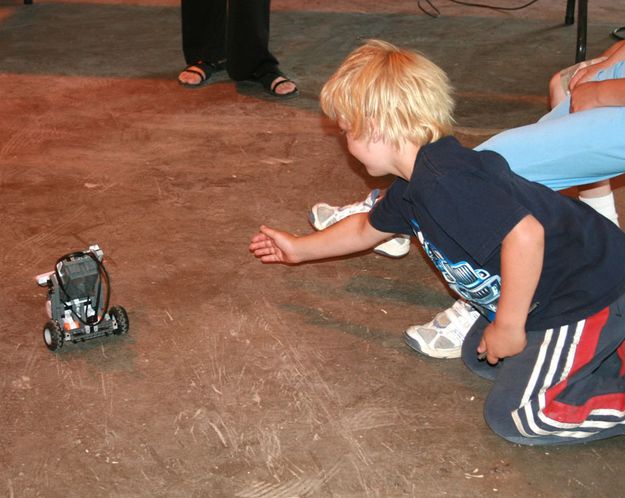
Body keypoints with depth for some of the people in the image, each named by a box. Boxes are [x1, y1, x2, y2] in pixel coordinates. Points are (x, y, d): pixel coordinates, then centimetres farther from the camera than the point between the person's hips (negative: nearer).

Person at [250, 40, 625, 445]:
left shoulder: (444, 182, -27)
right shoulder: (412, 188, 8)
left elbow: (525, 234, -36)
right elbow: (366, 228, 29)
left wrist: (508, 325, -24)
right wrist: (300, 248, 39)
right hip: (552, 298, 10)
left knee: (514, 414, -7)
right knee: (479, 357, 24)